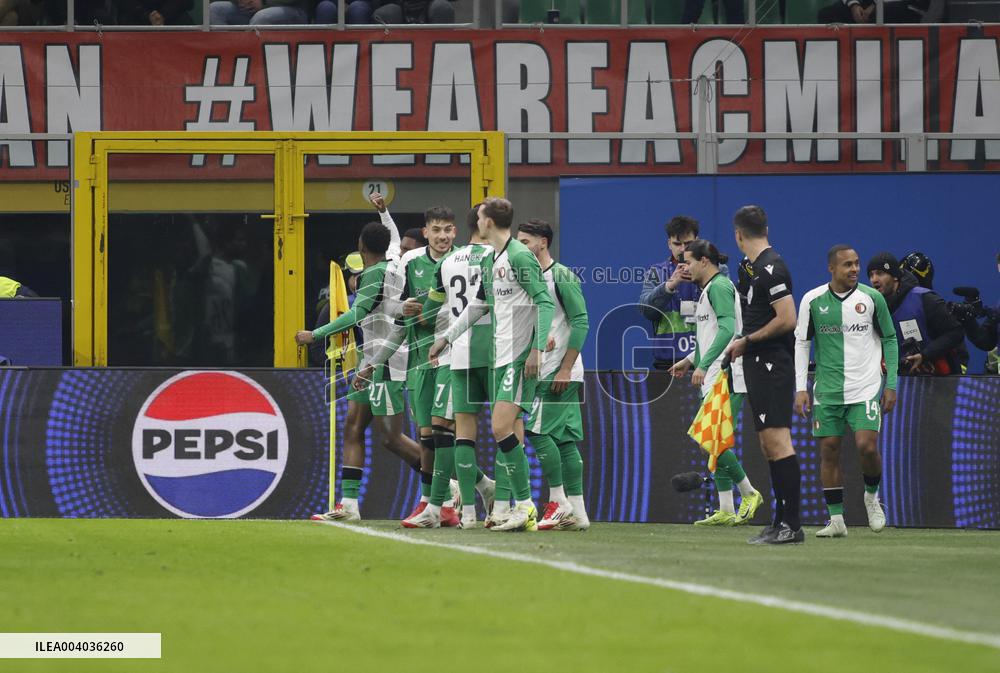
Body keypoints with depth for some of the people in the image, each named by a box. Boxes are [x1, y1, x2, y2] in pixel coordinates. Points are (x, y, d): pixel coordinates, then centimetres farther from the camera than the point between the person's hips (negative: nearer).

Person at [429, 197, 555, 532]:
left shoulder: (519, 256, -12)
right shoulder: (491, 261, 16)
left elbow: (545, 302, -16)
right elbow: (479, 304, 29)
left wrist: (537, 349, -22)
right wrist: (447, 337, 31)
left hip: (521, 356, -9)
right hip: (501, 356, 9)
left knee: (502, 429, -16)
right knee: (511, 434, 7)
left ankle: (525, 506, -11)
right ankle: (511, 509, 8)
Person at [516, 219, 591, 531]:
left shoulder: (561, 277, -10)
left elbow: (581, 323, -14)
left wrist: (565, 369, -18)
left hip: (560, 373, -9)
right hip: (543, 373, 9)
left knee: (539, 430, -11)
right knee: (564, 439, 6)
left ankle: (558, 502, -5)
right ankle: (577, 512, 6)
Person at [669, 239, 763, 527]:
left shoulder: (719, 286, -11)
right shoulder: (710, 288, 21)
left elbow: (727, 330, -23)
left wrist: (704, 364, -27)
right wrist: (690, 360, 26)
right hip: (714, 380, 11)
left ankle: (749, 493, -2)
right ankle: (726, 511, 8)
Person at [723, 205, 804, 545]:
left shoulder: (770, 268, -14)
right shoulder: (759, 267, 16)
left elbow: (787, 319, -20)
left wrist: (746, 341, -12)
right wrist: (741, 343, 16)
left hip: (771, 365, -11)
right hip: (760, 365, 11)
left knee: (777, 440, -12)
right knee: (769, 444, 12)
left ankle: (791, 525, -15)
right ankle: (781, 523, 15)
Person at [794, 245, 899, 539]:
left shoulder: (871, 297, -1)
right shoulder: (813, 300, -1)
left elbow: (890, 340, 8)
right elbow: (801, 342, 6)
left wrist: (891, 384, 4)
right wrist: (801, 388, 0)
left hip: (866, 387, -1)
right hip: (827, 390, 1)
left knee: (867, 446, -14)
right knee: (828, 450, -1)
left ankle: (872, 495, 15)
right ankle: (836, 519, 6)